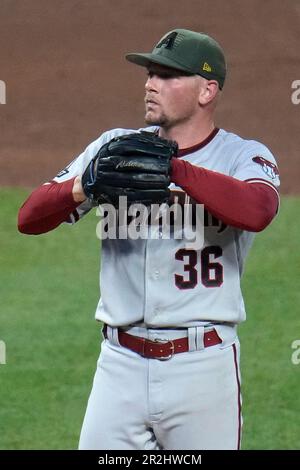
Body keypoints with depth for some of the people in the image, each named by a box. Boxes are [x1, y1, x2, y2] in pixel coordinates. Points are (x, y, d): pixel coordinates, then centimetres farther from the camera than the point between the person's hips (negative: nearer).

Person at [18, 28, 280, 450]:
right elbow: (29, 217, 1)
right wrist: (85, 186, -20)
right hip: (121, 364, 3)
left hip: (204, 367, -3)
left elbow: (257, 210, -25)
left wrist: (174, 167, -33)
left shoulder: (243, 156, -1)